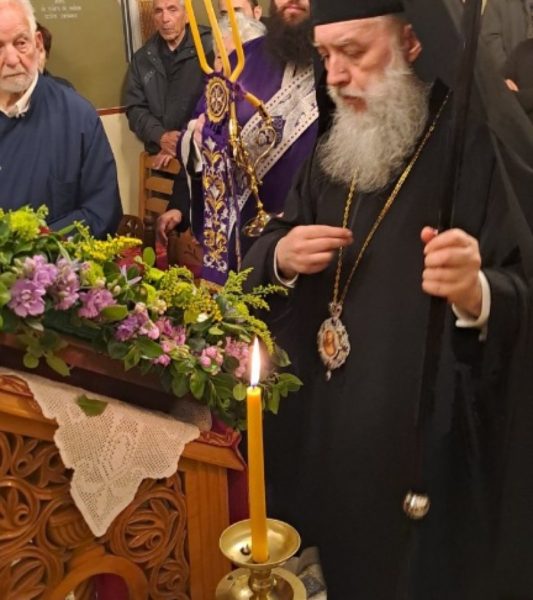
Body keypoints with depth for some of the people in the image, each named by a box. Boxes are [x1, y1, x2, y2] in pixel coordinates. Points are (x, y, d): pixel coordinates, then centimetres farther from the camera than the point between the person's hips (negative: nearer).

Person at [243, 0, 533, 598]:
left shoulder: (482, 137, -14)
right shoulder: (335, 145, 8)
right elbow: (263, 254, 12)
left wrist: (477, 294, -41)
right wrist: (281, 256, -11)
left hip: (426, 438, -6)